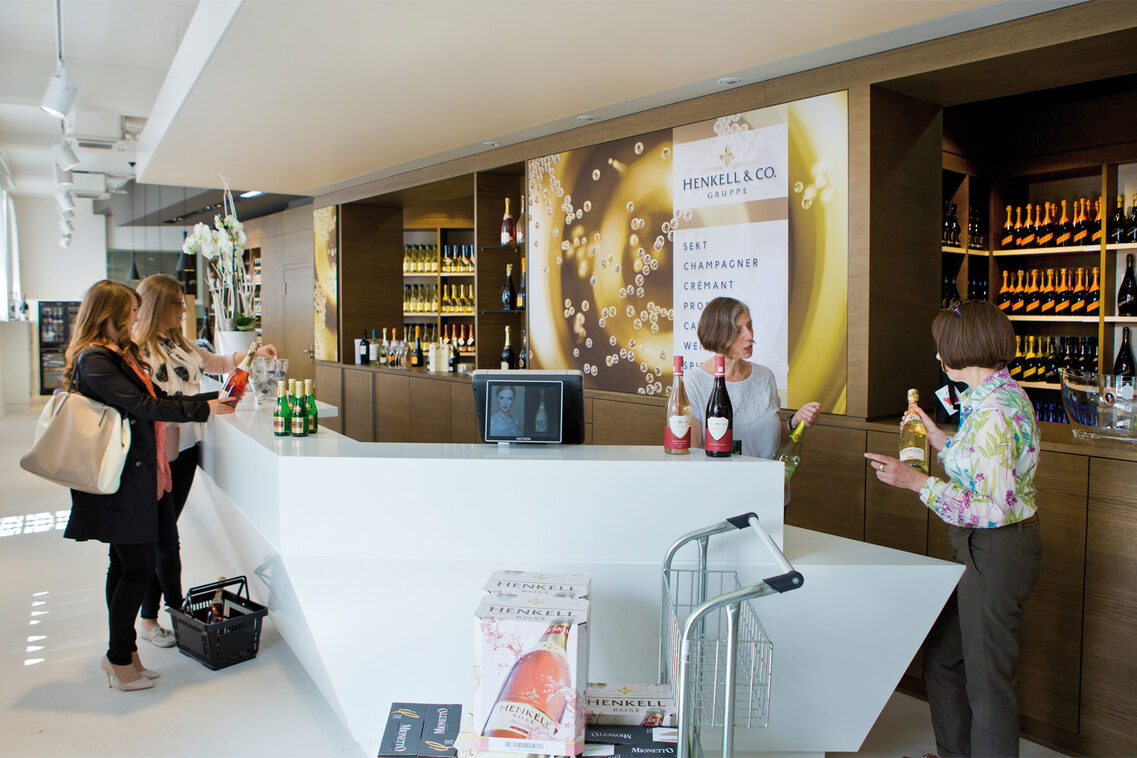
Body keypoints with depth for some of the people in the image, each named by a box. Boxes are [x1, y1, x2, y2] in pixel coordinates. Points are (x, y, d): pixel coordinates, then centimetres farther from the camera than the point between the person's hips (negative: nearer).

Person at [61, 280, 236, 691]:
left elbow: (158, 398, 17)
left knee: (125, 565, 14)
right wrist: (204, 409, -17)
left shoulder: (121, 355, 16)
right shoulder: (93, 360, -15)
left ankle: (121, 652, 24)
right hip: (121, 480, -10)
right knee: (137, 567, -4)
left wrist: (214, 399, 9)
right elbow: (141, 406, -22)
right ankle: (120, 659, 10)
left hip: (137, 475, 10)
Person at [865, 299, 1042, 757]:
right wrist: (937, 437, 19)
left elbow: (991, 508, -26)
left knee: (987, 676, 5)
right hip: (980, 548, 11)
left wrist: (915, 481, -24)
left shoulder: (995, 410, -24)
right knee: (942, 655, 22)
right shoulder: (995, 395, 7)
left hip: (996, 550, -11)